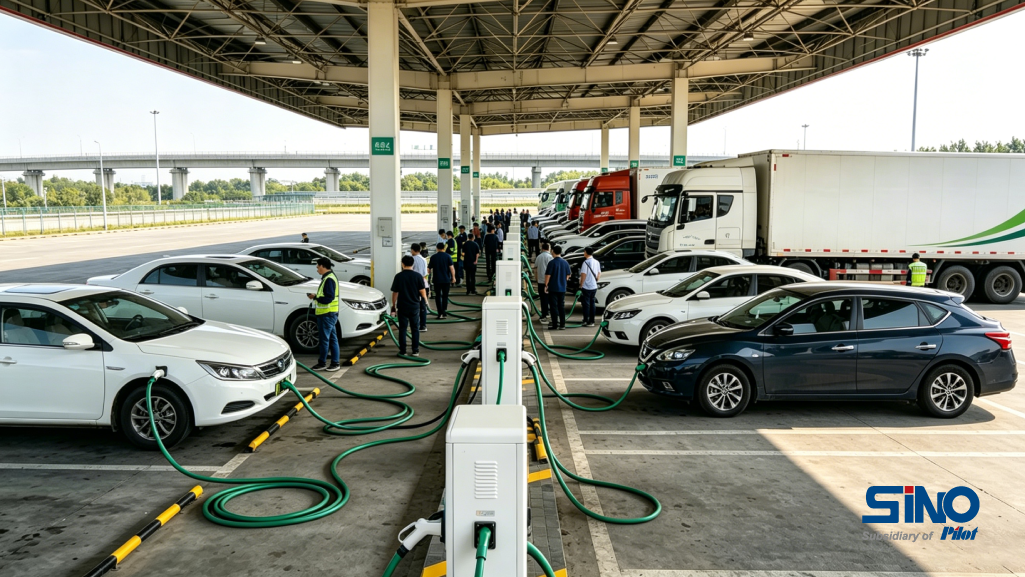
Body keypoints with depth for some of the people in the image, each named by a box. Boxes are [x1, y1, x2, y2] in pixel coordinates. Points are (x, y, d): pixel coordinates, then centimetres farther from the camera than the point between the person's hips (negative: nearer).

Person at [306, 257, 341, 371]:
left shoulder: (328, 279, -18)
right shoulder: (330, 277, 15)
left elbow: (328, 298, -24)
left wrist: (315, 297, -14)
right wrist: (316, 297, 9)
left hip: (326, 314, -11)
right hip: (330, 313, 11)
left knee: (324, 339, -1)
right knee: (332, 338, 11)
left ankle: (322, 363, 7)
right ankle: (335, 363, 14)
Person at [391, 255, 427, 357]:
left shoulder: (398, 276, -6)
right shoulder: (418, 276, -5)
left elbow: (395, 293, -4)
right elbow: (422, 291, -3)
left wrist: (394, 305, 7)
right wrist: (425, 299, 16)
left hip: (402, 307, -1)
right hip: (415, 306, 1)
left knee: (402, 329, 6)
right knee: (415, 329, 10)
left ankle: (402, 351, 7)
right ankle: (415, 351, 10)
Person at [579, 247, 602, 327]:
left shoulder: (586, 262, -15)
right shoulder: (597, 262, 7)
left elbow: (583, 275, -16)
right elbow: (599, 274, 11)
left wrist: (581, 285, -9)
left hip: (586, 287, -6)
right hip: (594, 287, 6)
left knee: (586, 304, 0)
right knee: (592, 303, 12)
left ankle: (586, 321, 2)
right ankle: (592, 321, 15)